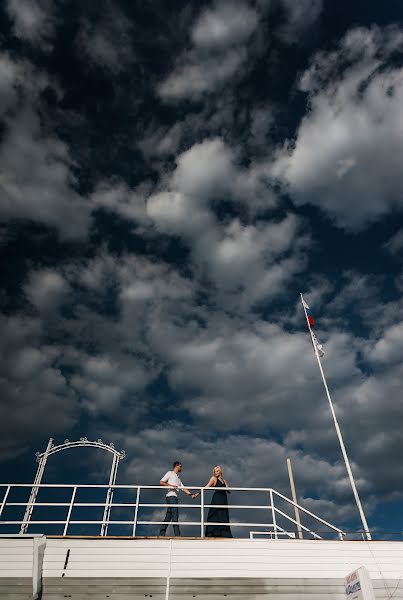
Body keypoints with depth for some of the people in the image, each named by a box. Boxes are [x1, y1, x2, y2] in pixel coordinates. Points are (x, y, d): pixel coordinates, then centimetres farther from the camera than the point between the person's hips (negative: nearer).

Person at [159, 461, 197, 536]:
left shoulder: (178, 478, 28)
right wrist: (170, 485, -16)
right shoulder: (170, 473, 5)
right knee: (175, 516, -13)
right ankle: (177, 534, -16)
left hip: (175, 497, 8)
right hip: (171, 496, -8)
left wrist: (191, 494, 5)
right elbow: (161, 482, -4)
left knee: (168, 517, 4)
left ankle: (162, 534, 3)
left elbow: (183, 488, 18)